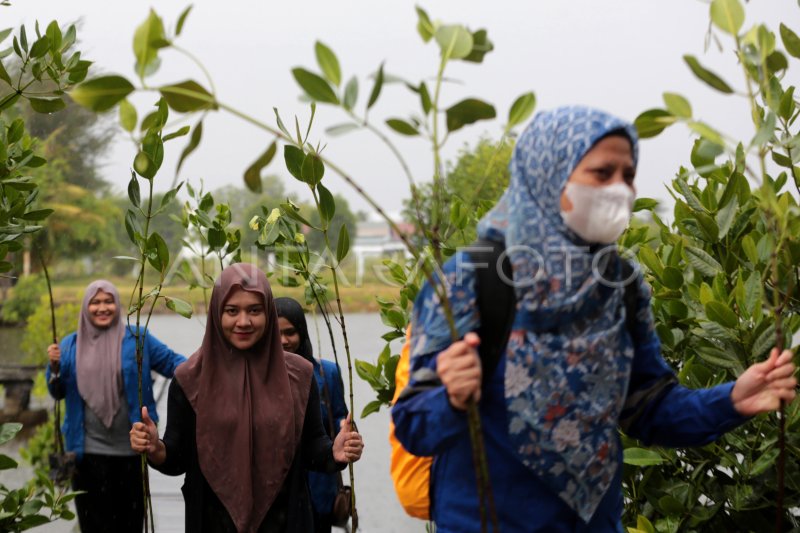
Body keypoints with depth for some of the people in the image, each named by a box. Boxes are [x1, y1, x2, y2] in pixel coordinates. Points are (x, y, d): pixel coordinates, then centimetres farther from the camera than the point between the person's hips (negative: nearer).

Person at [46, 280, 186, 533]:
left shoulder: (137, 339, 1)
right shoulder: (71, 345, 7)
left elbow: (172, 363, -1)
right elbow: (57, 393, 11)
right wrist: (55, 366, -8)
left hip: (131, 449, -1)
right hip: (88, 450, 1)